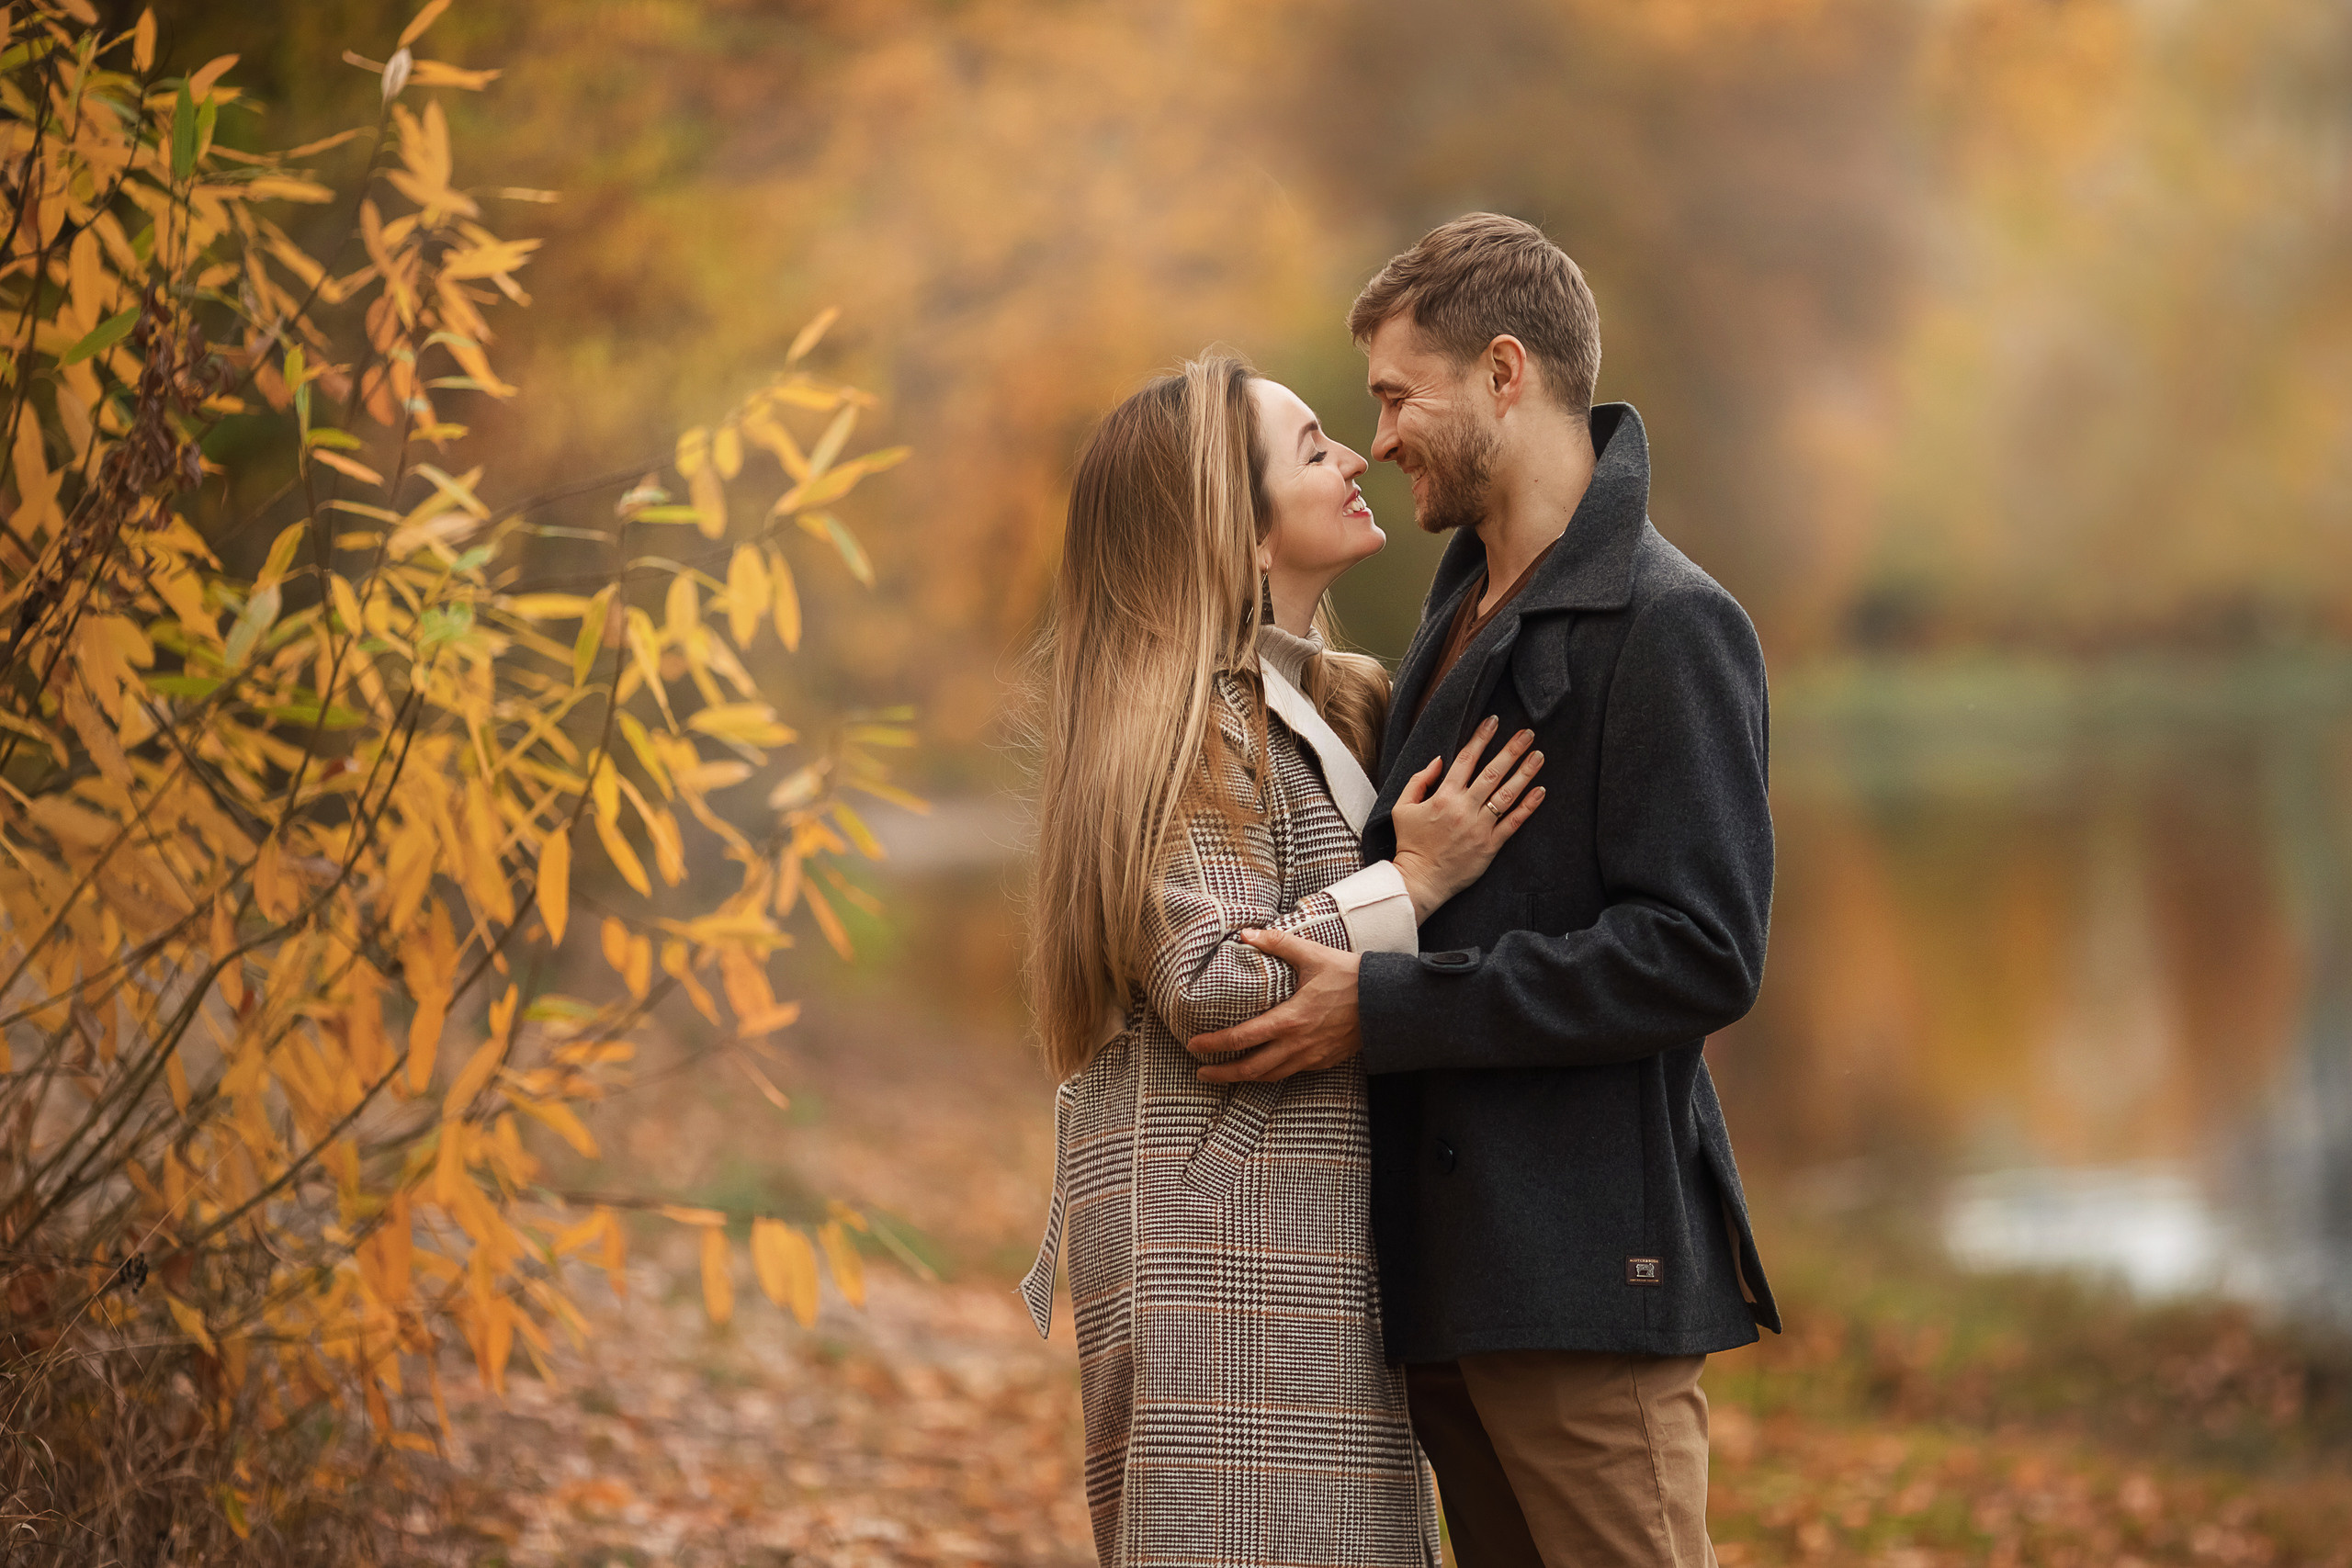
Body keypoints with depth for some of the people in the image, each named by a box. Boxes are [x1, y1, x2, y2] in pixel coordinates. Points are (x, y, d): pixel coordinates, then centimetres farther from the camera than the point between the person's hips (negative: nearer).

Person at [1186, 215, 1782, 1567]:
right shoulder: (1462, 618, 18)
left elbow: (1702, 955, -20)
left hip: (1588, 1270, -9)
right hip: (1451, 1266, 9)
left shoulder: (1670, 627, -11)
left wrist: (1388, 1010, -20)